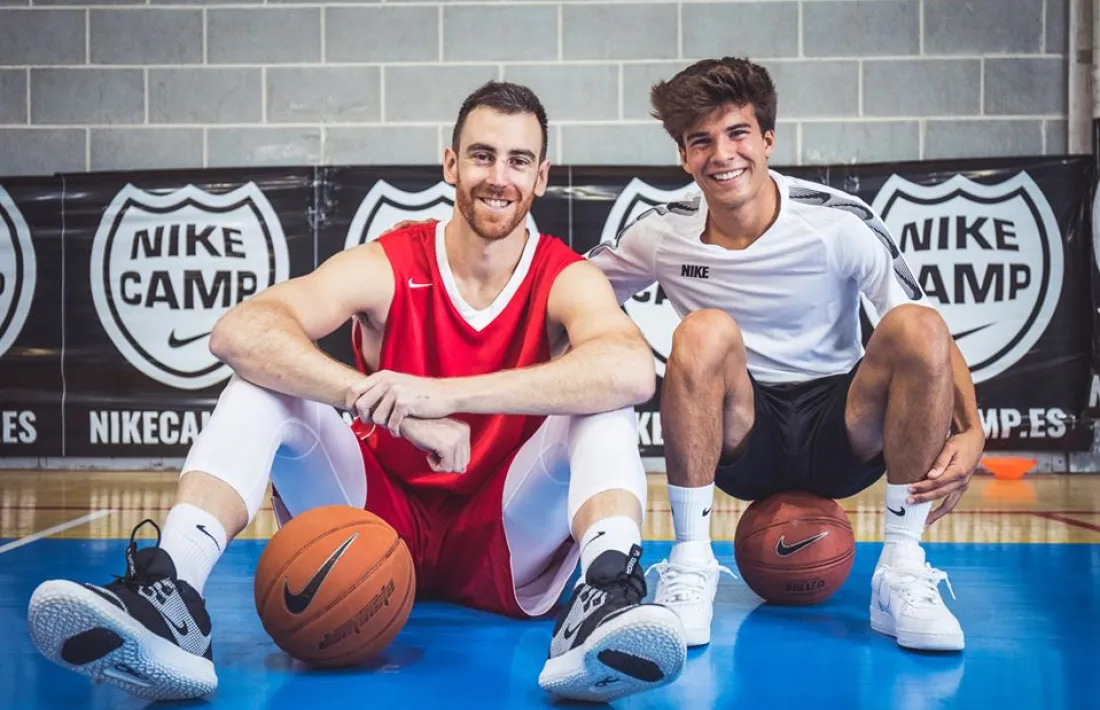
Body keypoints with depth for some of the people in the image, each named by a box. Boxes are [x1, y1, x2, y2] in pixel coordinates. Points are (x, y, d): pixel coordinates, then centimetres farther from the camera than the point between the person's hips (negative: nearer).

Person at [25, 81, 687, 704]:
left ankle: (607, 597, -48)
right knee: (263, 382, -19)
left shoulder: (567, 278, -9)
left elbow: (633, 369, -34)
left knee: (605, 404, -25)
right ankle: (170, 595, -38)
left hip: (507, 555, -1)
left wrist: (447, 392, -43)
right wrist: (393, 408, -40)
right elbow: (240, 331, -26)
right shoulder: (386, 266, -8)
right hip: (383, 520, 1)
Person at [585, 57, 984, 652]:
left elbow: (933, 340, -7)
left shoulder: (839, 222, -10)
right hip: (738, 442, 0)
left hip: (843, 433, 0)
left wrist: (970, 430, -24)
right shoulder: (663, 235, -5)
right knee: (705, 331, -29)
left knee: (917, 326, -26)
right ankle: (690, 566, -20)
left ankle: (902, 573, -18)